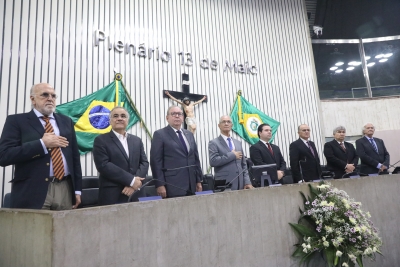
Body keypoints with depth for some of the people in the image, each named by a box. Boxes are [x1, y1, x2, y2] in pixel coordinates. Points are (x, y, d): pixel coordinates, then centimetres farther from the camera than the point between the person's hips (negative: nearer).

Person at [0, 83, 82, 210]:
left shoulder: (66, 121, 13)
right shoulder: (16, 121, 2)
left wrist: (77, 189, 7)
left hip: (65, 190, 4)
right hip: (32, 192, -3)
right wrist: (42, 144, -15)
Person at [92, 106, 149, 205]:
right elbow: (103, 165, -12)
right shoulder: (101, 140, 0)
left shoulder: (137, 140, 12)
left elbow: (144, 163, 6)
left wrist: (134, 183, -11)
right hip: (112, 196, -4)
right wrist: (131, 180, -16)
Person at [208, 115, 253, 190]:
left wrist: (247, 182, 6)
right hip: (224, 185, -5)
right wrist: (232, 155, -12)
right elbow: (213, 161, -17)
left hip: (240, 184, 5)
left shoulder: (238, 143, 15)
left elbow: (243, 164, 15)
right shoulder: (214, 143, -2)